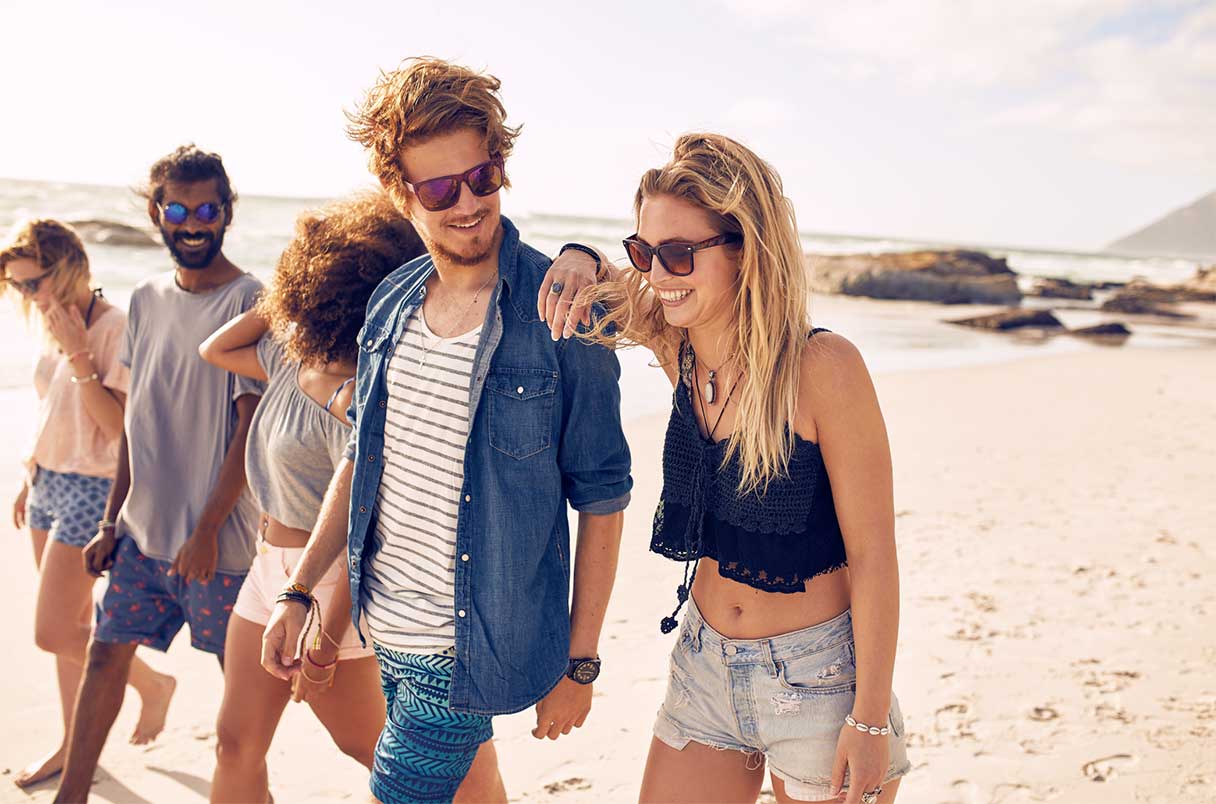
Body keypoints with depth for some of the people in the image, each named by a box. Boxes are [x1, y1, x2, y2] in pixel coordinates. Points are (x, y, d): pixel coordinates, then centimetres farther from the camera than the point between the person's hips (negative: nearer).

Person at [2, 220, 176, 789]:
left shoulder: (116, 329, -18)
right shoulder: (50, 325, 7)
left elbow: (119, 427, -22)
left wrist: (78, 355, -26)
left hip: (91, 489, -8)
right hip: (49, 483, 8)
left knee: (53, 632, -6)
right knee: (70, 625, 14)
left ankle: (153, 684, 17)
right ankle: (74, 742, 27)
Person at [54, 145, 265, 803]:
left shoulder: (249, 301, -11)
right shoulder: (146, 300, 8)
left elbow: (251, 428, -13)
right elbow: (136, 421, 13)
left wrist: (207, 529, -15)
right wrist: (112, 520, 11)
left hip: (218, 538, -6)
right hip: (143, 530, 6)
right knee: (105, 655, 11)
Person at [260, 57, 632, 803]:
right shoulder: (392, 303, 2)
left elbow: (601, 498, -11)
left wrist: (580, 664, -10)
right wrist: (300, 591, 9)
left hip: (472, 644, -6)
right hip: (387, 625, 6)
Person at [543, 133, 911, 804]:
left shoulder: (821, 366, -22)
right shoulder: (676, 350, -6)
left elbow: (872, 555, -17)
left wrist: (871, 720, -14)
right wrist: (579, 263, -10)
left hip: (818, 675, -5)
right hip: (706, 664, 5)